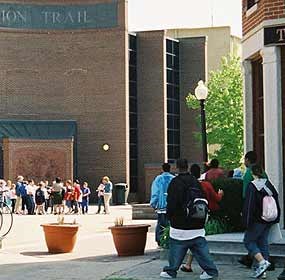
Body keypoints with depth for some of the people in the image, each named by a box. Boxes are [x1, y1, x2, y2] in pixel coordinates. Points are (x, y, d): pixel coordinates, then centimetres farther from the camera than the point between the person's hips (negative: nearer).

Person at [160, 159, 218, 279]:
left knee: (176, 247, 5)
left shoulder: (175, 182, -10)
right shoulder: (195, 181, 9)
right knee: (200, 248, 7)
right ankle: (211, 270, 3)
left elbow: (171, 203, -13)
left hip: (180, 224, -5)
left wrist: (169, 215, 4)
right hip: (197, 225, 5)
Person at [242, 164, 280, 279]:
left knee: (248, 241, 4)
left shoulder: (252, 186, -13)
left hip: (257, 220, -7)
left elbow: (248, 205, -17)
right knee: (263, 242, 12)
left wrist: (247, 221, -14)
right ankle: (262, 269, 11)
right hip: (269, 220, 7)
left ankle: (262, 262, -12)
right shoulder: (268, 184, 7)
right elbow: (276, 198, 13)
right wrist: (276, 218, 19)